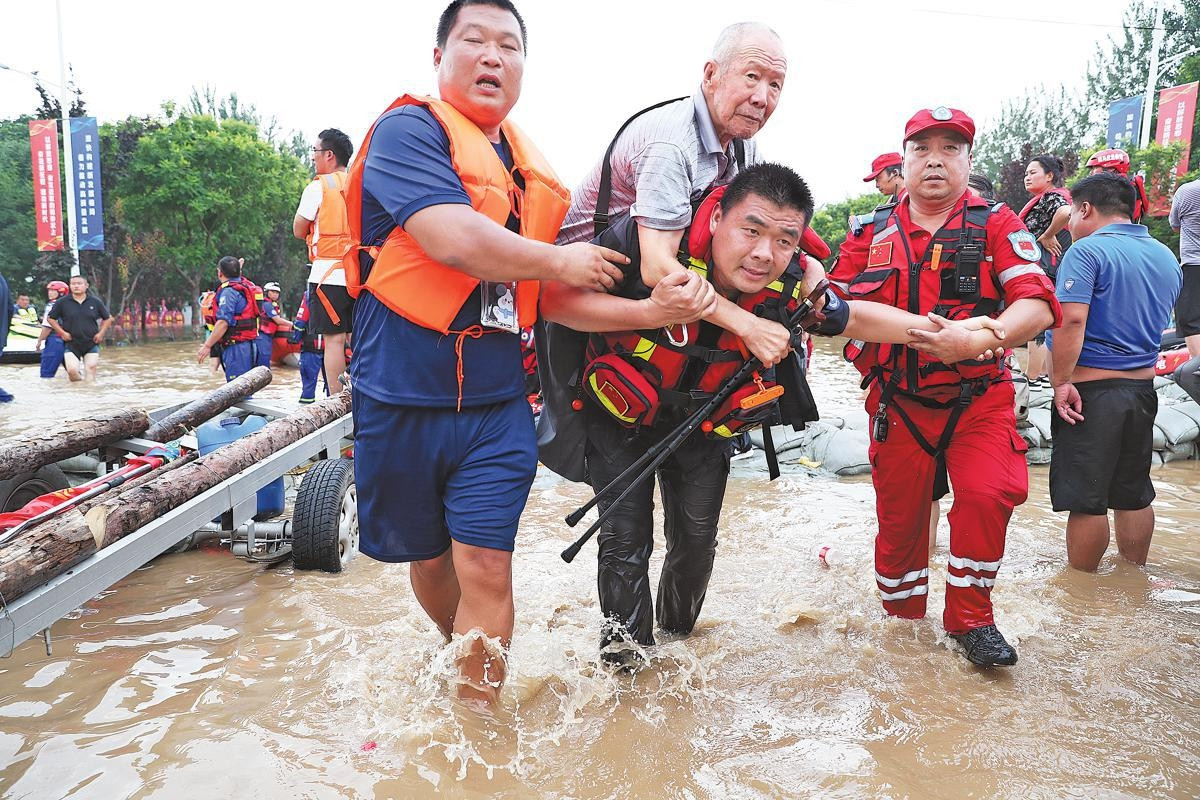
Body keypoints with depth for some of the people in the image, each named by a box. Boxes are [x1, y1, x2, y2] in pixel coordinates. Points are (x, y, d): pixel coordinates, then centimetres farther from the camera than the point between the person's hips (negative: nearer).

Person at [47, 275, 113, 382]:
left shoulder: (95, 302, 3)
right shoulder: (63, 302, 1)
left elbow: (108, 318, 13)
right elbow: (50, 318, 10)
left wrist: (101, 333, 2)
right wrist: (62, 332, -1)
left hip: (91, 344, 1)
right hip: (71, 344, -1)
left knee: (91, 370, -5)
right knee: (72, 370, -15)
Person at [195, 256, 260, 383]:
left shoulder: (228, 291, -13)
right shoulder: (246, 286, 13)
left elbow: (223, 322, -22)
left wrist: (207, 345, -19)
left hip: (236, 347, -10)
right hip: (249, 345, 10)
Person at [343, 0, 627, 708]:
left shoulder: (535, 170, 12)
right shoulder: (408, 131, -9)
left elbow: (549, 295, 23)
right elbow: (453, 238, -25)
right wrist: (559, 263, -12)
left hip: (496, 402, 3)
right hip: (403, 395, -3)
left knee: (486, 569, -2)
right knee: (427, 557, 17)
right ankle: (461, 651, 46)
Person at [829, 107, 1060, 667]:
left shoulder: (996, 226, -1)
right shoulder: (870, 235, 5)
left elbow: (1037, 305, -14)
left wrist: (975, 342, -32)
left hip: (979, 400, -1)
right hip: (898, 405, 2)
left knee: (988, 493, -20)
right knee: (899, 516, 9)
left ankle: (969, 617, 3)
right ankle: (902, 620, 33)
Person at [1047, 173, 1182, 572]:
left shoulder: (1087, 251, -14)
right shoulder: (1166, 257, 12)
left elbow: (1071, 318, -25)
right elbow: (1158, 323, 20)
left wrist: (1061, 382, -21)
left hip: (1091, 390, -8)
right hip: (1143, 389, 8)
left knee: (1086, 498, 2)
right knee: (1134, 494, 18)